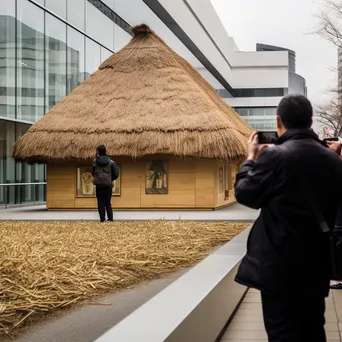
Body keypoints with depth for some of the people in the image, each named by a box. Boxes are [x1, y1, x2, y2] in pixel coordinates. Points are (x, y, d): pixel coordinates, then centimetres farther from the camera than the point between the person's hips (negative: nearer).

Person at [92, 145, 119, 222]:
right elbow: (116, 174, -3)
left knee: (100, 203, 6)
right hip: (108, 186, 1)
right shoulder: (111, 162, -4)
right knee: (108, 203, 12)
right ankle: (110, 218, 11)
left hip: (99, 186, -1)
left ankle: (102, 219, 4)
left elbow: (93, 173, 3)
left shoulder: (95, 161, -7)